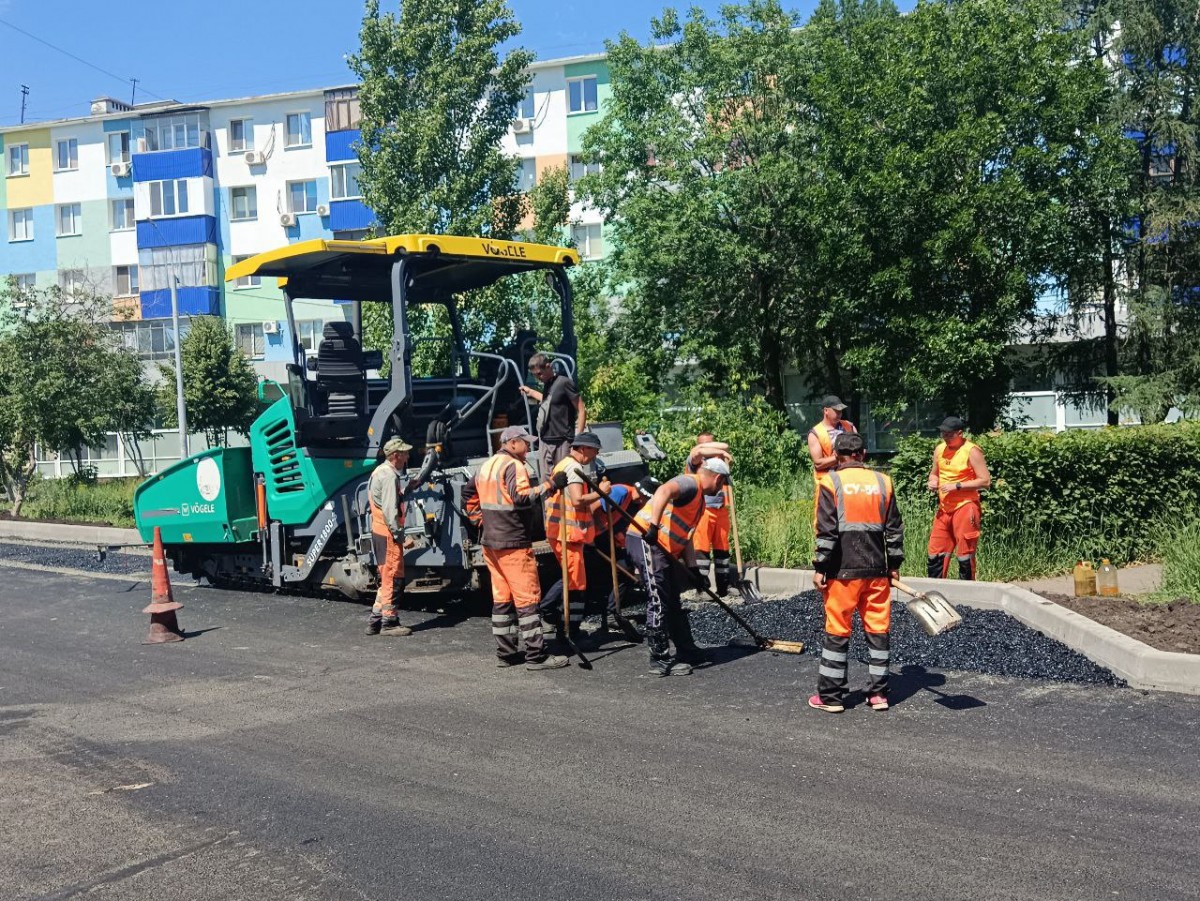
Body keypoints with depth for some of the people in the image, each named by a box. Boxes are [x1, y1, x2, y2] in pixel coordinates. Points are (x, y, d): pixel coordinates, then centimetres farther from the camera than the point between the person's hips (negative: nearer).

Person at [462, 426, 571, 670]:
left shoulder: (486, 466, 15)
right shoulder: (513, 466, -13)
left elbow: (468, 495, 24)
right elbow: (522, 497, -28)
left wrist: (482, 520, 24)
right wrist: (550, 484, -24)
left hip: (490, 542, 9)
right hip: (514, 544, -9)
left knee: (501, 597, 12)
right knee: (527, 598, -5)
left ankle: (505, 653, 16)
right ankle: (536, 656, -4)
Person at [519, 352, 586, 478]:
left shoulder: (564, 383, -8)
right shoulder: (546, 384, 13)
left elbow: (582, 411, -10)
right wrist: (531, 392, 32)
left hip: (562, 442, -7)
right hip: (545, 441, 7)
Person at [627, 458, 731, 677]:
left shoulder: (699, 499, 22)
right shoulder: (690, 483, -10)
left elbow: (686, 537, 24)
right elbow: (664, 491, -31)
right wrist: (654, 526, -38)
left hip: (662, 548, 11)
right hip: (645, 540, -11)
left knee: (673, 602, 18)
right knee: (658, 602, -8)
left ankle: (686, 650, 29)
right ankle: (660, 660, -2)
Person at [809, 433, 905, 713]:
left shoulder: (830, 482, -6)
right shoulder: (882, 482, 6)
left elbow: (826, 531, -11)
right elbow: (894, 529, 9)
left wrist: (820, 567, -5)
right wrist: (895, 564, 17)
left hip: (843, 570, -3)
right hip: (877, 569, 3)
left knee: (837, 632, 4)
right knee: (878, 630, 11)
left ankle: (830, 696, 8)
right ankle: (878, 693, 16)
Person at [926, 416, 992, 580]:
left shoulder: (971, 451, -9)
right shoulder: (939, 449, 10)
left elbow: (985, 481, -12)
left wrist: (957, 486, -17)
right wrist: (933, 481, 2)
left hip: (965, 507, -6)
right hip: (944, 508, 7)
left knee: (965, 554, -2)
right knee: (936, 553, 6)